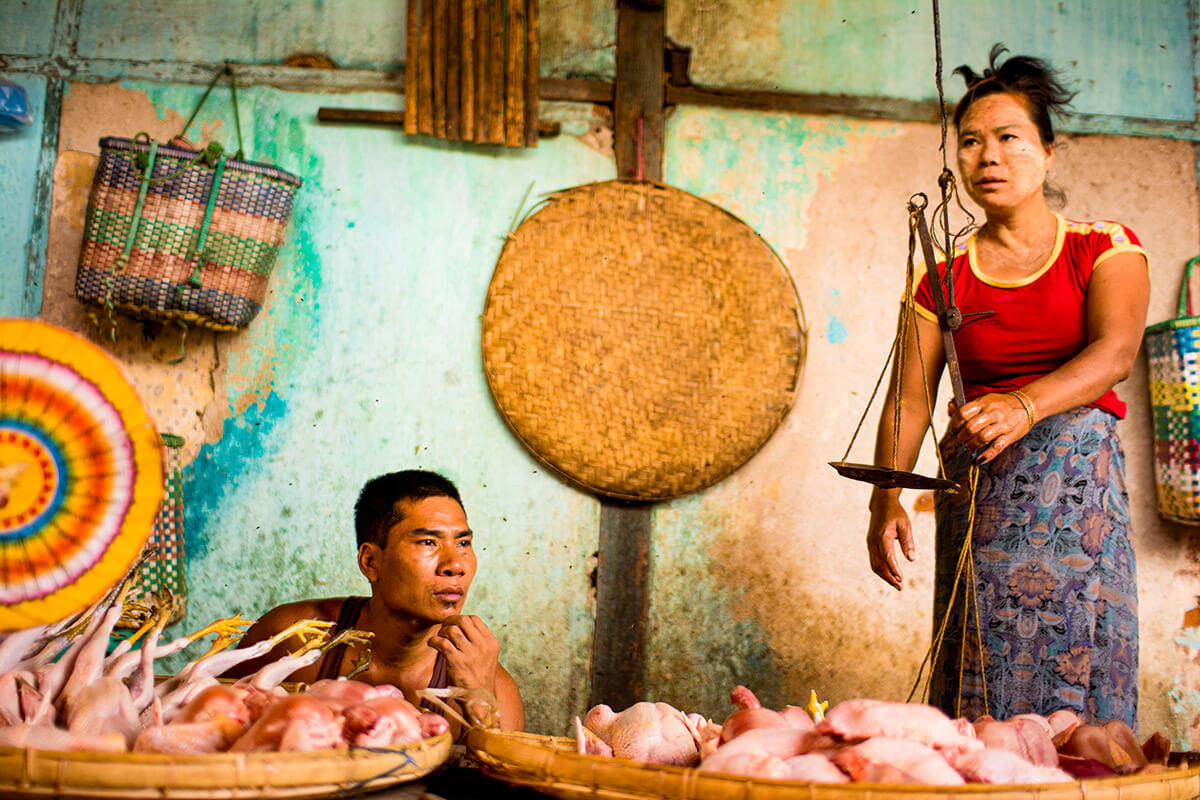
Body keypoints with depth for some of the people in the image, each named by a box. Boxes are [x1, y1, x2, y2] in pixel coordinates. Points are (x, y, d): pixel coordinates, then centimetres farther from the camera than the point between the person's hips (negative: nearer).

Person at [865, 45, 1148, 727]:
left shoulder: (1105, 248, 6)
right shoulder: (942, 279, 10)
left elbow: (1116, 352, -13)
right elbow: (910, 397, 2)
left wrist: (1026, 405, -32)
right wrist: (886, 497, -15)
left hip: (1080, 480, -1)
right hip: (977, 492, 1)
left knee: (1079, 674, -5)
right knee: (982, 690, -2)